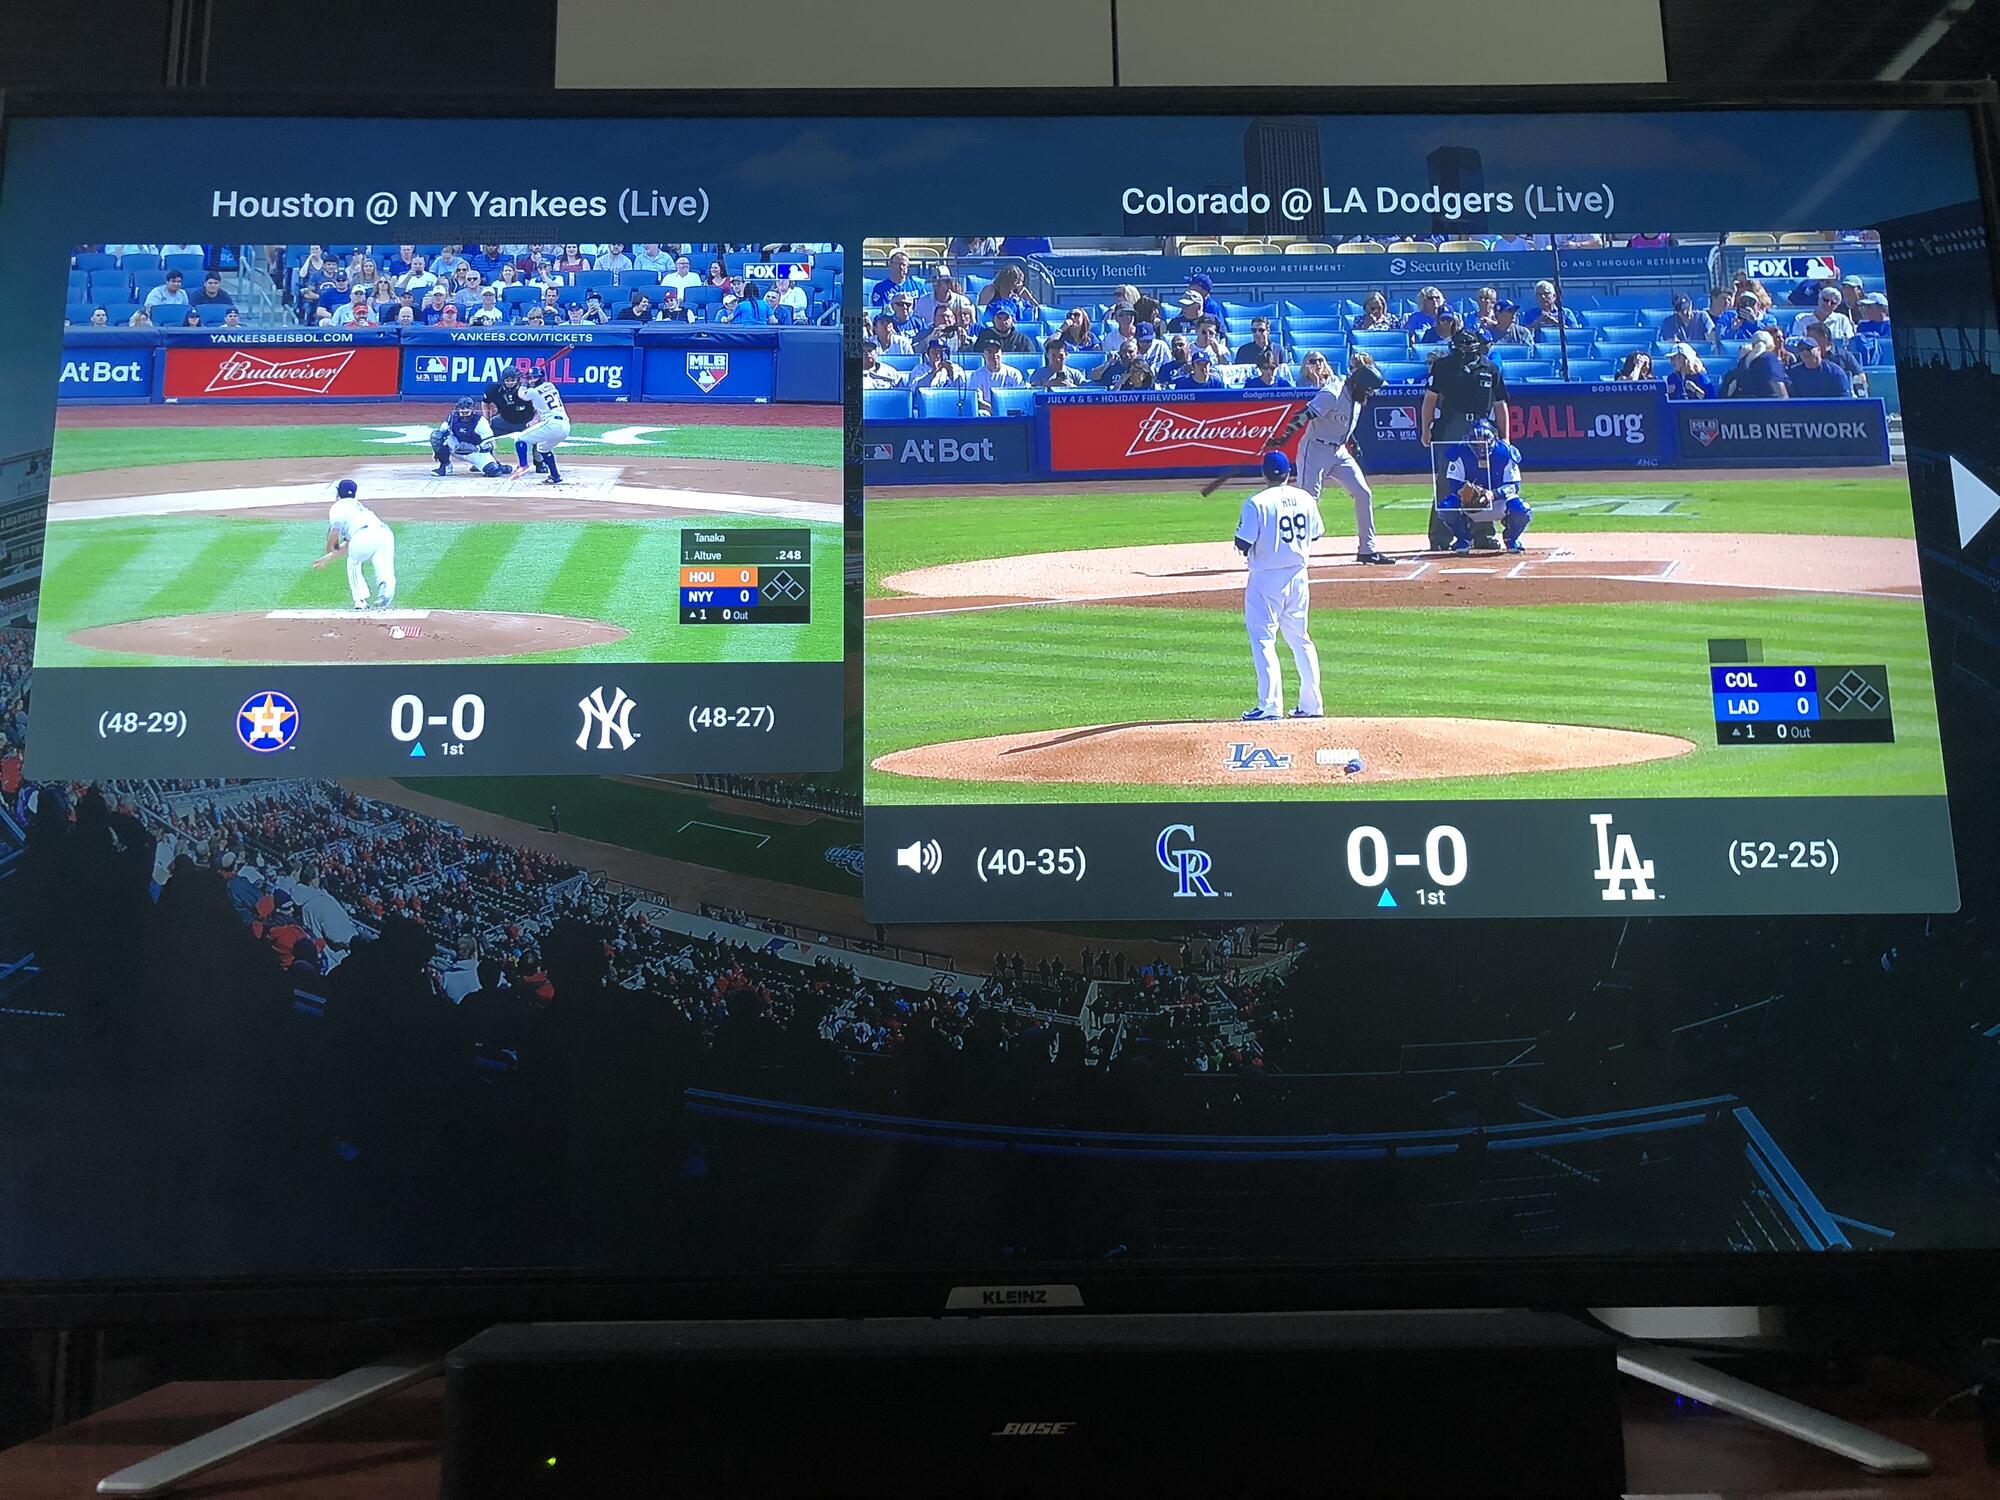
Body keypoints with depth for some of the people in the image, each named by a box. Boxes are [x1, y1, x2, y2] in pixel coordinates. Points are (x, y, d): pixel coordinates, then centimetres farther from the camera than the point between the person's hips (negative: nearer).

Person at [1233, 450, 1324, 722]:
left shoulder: (1257, 503, -14)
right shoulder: (1305, 499, 3)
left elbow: (1242, 544, -15)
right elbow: (1315, 535, 13)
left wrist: (1249, 550, 6)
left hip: (1267, 578, -6)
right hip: (1298, 574, 6)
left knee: (1263, 639, -1)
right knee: (1300, 639, 15)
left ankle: (1270, 705, -9)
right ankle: (1311, 704, 18)